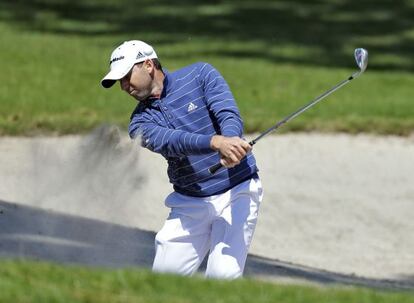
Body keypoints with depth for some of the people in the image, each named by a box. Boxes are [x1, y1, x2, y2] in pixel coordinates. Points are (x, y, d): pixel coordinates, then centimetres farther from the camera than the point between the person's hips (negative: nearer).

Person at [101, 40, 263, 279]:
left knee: (224, 276, -19)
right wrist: (216, 142, -41)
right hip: (190, 203, 4)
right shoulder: (141, 122, 0)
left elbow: (229, 115, -18)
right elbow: (171, 142, -21)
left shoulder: (200, 75, -3)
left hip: (237, 190, -4)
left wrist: (231, 141, -42)